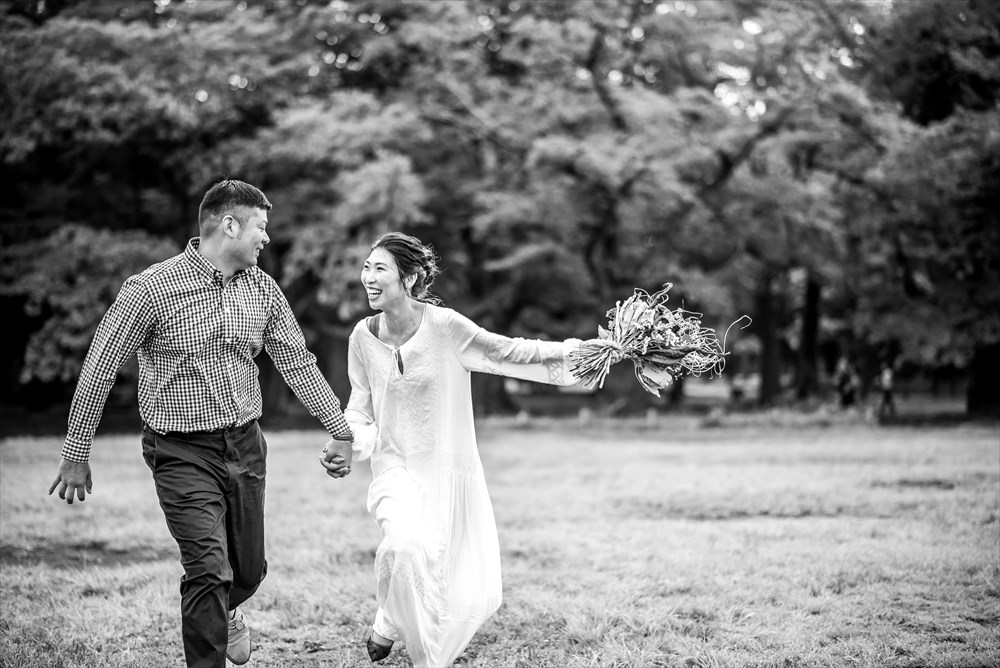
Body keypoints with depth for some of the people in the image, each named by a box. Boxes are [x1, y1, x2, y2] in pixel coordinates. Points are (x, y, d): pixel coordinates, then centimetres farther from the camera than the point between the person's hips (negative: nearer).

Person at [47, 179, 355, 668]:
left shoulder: (263, 289, 3)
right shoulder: (151, 289, -14)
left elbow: (297, 364, 11)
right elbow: (98, 370, -8)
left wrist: (341, 430, 9)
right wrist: (76, 456, -4)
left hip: (246, 446, 6)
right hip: (184, 454, -5)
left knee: (249, 570, 16)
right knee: (210, 571, -15)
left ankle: (223, 614, 51)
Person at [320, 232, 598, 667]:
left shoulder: (444, 326, -14)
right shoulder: (363, 337, -4)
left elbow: (503, 352, -4)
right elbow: (360, 407, 8)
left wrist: (576, 348, -11)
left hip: (450, 469, 0)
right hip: (396, 468, 0)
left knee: (475, 596, 5)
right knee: (406, 543, -32)